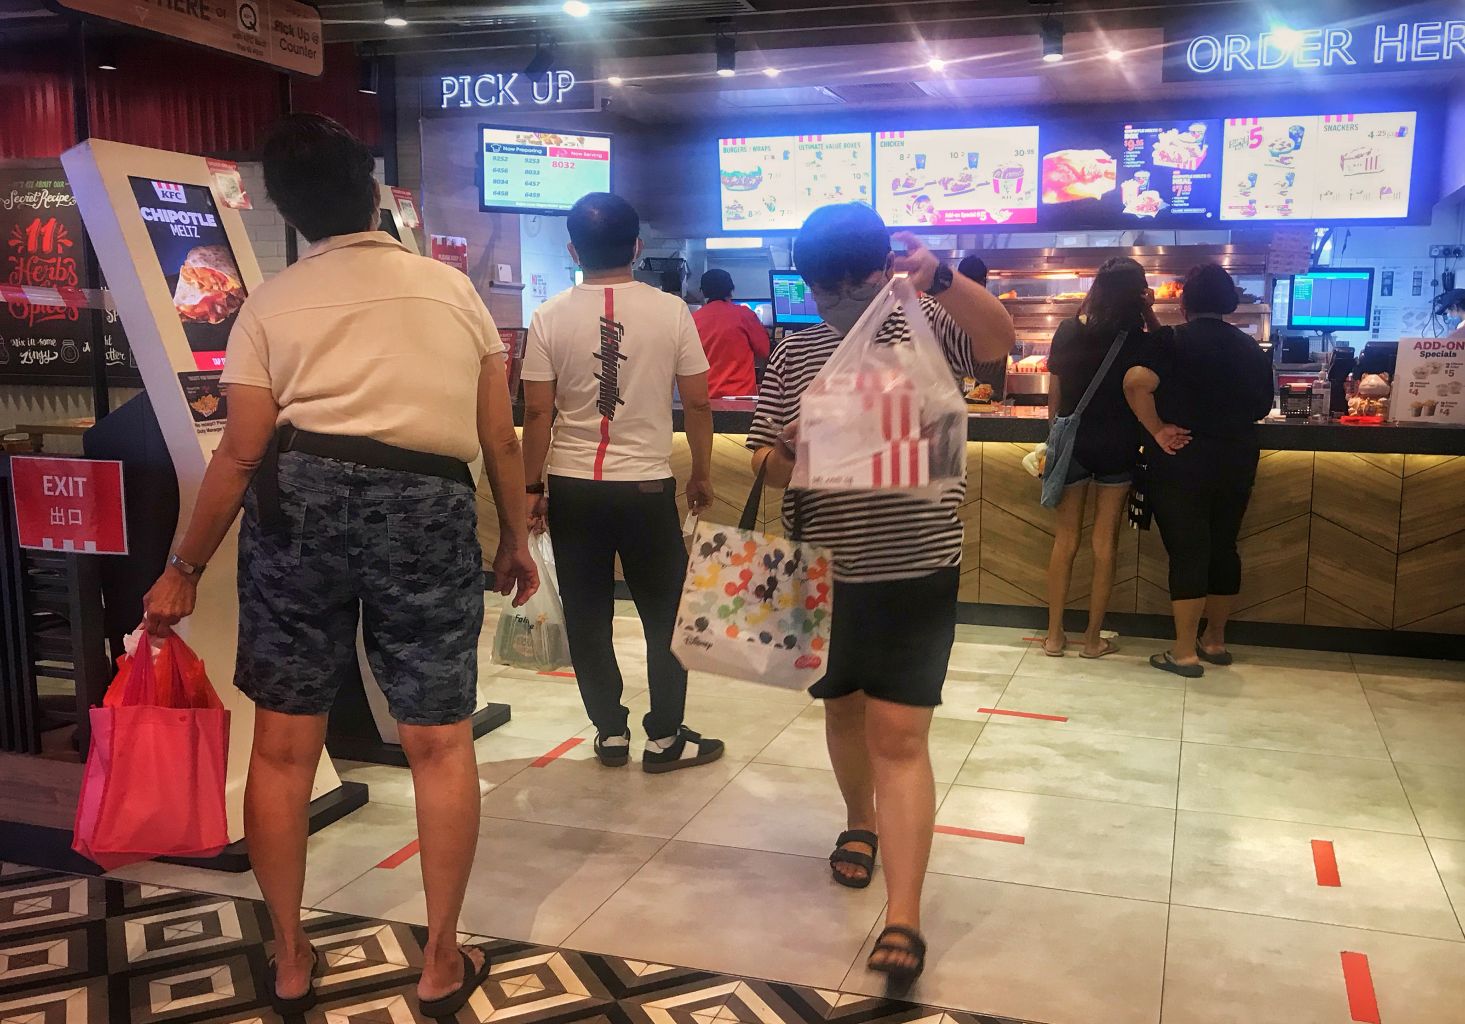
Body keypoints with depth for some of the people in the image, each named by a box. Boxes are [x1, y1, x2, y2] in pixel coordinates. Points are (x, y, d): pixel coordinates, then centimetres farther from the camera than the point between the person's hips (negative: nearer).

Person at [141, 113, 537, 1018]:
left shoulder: (272, 304, 8)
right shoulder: (455, 289, 12)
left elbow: (242, 453, 2)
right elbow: (500, 438, 10)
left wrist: (184, 569, 11)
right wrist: (517, 542, 20)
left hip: (302, 501, 0)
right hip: (429, 511, 0)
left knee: (284, 744, 12)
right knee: (442, 742, 10)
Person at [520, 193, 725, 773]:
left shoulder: (550, 318, -3)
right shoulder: (670, 311, -4)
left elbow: (537, 412, -3)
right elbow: (698, 403, -2)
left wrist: (532, 489, 6)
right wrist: (703, 473, 10)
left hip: (572, 488, 1)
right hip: (647, 486, -1)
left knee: (587, 617, 12)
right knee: (666, 615, 11)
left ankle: (610, 732, 20)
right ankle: (664, 737, 17)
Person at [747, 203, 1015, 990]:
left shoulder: (925, 327, -2)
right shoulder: (793, 355, 5)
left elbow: (999, 337, -22)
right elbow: (765, 466, 4)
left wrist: (942, 278, -38)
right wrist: (789, 452, -18)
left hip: (915, 568, -4)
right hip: (825, 566, 4)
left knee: (899, 734, -7)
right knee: (843, 706, 21)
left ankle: (903, 920, -3)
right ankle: (861, 823, 48)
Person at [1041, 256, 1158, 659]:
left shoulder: (1068, 331, -3)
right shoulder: (1137, 340, -9)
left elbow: (1054, 394, 2)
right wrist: (1149, 313, 1)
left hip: (1072, 443, 2)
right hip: (1116, 447, -1)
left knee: (1065, 540, 10)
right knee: (1105, 544, 6)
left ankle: (1055, 635, 14)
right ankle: (1093, 638, 13)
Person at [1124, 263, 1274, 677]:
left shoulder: (1174, 341, -9)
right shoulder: (1250, 348, 6)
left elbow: (1136, 382, -26)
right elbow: (1262, 406, 15)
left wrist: (1158, 430, -17)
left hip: (1183, 461, -5)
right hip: (1237, 463, 5)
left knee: (1187, 551, -2)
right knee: (1223, 547, 14)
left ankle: (1184, 653, 1)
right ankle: (1215, 641, 26)